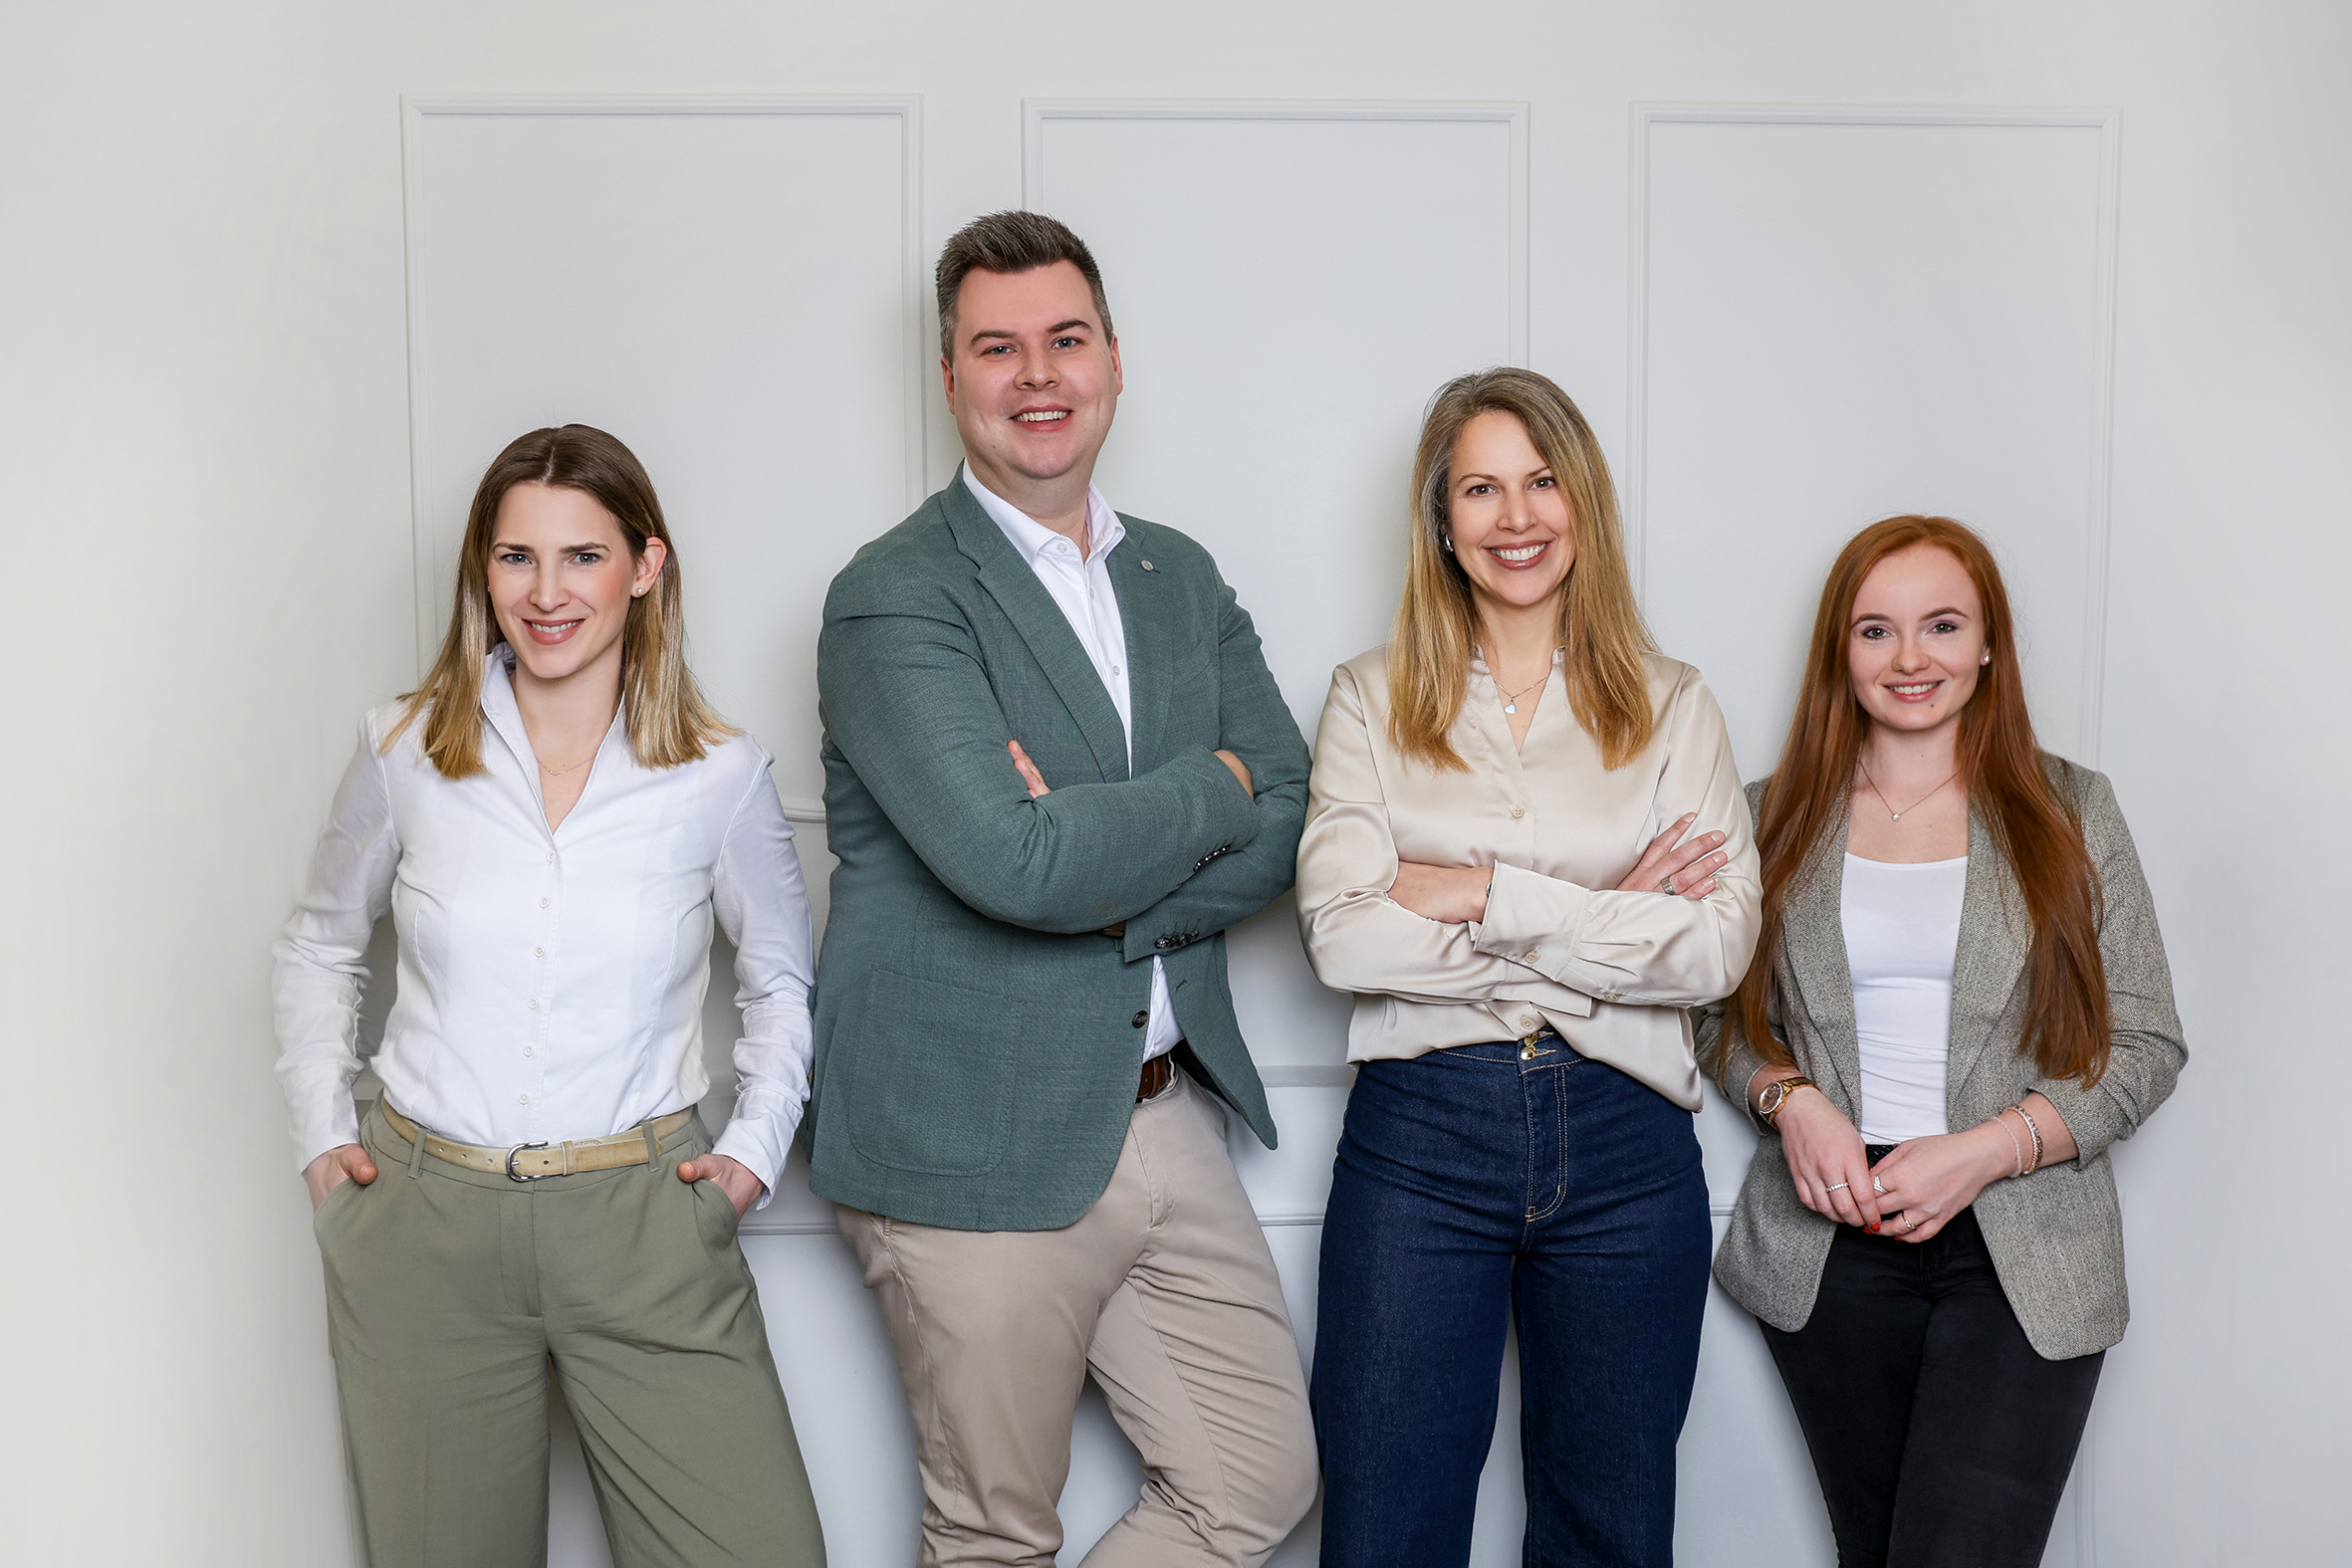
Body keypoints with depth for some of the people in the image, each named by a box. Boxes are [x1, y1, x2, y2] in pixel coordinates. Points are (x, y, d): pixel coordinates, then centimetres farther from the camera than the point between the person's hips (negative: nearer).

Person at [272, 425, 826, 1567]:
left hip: (644, 1220, -1)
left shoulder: (721, 775, -2)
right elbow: (319, 946, 17)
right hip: (424, 1225, 1)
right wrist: (321, 1130, 7)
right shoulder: (405, 752, 1)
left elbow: (783, 980, 12)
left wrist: (757, 1146, 1)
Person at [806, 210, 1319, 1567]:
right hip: (978, 1148, -6)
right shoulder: (894, 600, -11)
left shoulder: (1184, 578, 11)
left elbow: (1287, 823, 3)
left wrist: (1109, 885, -14)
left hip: (1170, 1122, 6)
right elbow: (1015, 860, -24)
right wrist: (1211, 788, -9)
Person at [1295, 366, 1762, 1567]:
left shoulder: (1673, 707, 7)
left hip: (1624, 1148, 1)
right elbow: (1341, 935, -8)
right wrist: (1607, 923, -9)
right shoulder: (1374, 698, 5)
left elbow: (1719, 947, -5)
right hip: (1419, 1135, -1)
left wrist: (1487, 897, -11)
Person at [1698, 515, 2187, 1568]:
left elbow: (2146, 1045, 2)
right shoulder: (1775, 817, 7)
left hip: (2020, 1251, -1)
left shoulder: (2069, 811, 3)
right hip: (1830, 1239, 2)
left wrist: (1984, 1150, -12)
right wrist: (1790, 1097, -8)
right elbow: (1723, 1014, 13)